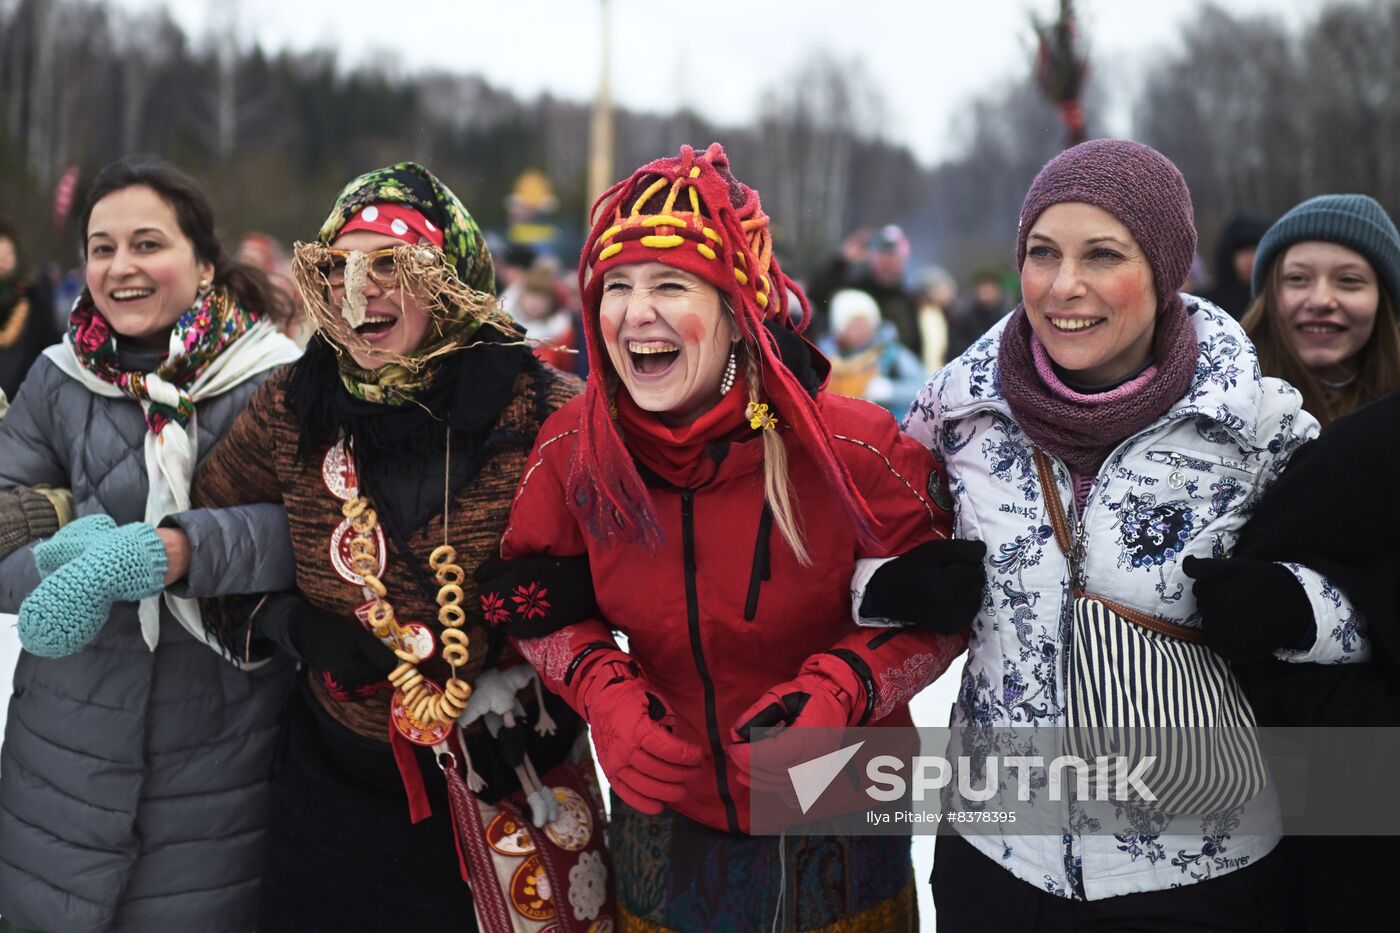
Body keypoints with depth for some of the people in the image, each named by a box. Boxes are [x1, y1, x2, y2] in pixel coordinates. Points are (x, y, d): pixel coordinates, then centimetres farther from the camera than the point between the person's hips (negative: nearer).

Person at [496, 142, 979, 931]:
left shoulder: (854, 452, -21)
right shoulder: (572, 448, -14)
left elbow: (940, 609, -9)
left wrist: (839, 692, -25)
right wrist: (600, 686, -16)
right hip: (666, 820, 2)